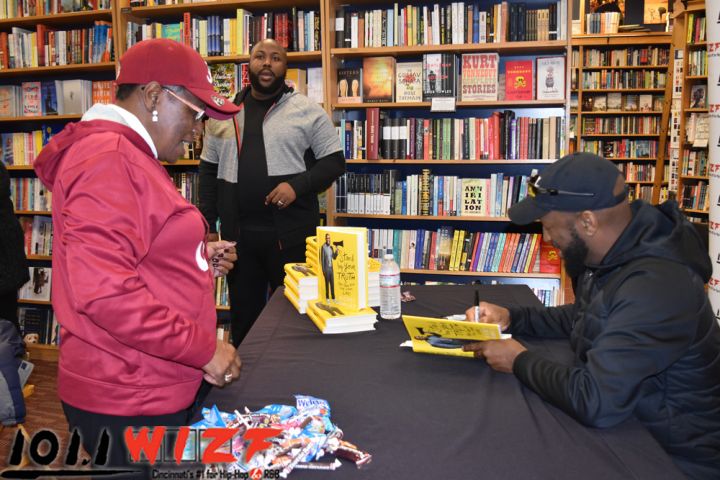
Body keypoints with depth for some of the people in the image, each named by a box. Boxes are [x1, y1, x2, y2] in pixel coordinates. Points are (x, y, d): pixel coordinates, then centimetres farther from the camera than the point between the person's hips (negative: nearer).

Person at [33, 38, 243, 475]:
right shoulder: (107, 158, -20)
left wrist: (198, 257, 9)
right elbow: (105, 291, -29)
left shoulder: (129, 156, 14)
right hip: (129, 404, -10)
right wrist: (203, 348, -21)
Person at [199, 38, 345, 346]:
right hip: (237, 233, 4)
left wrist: (298, 185, -17)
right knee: (243, 315, 14)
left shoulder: (308, 111, 0)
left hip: (291, 233, -3)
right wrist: (207, 225, 8)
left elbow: (334, 161, -1)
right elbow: (209, 171, 14)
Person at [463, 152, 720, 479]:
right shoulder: (613, 256, -1)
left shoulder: (654, 287, -33)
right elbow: (582, 318, 17)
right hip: (624, 424, 8)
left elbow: (595, 403, -35)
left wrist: (520, 361, -19)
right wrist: (512, 318, 3)